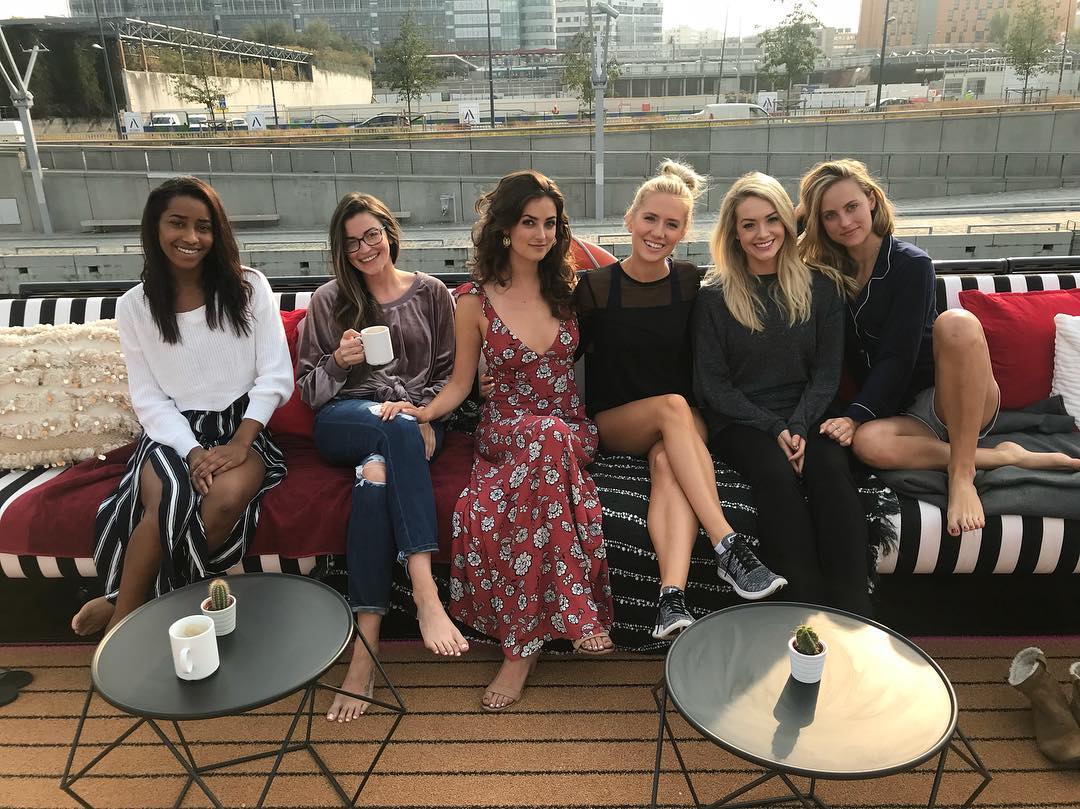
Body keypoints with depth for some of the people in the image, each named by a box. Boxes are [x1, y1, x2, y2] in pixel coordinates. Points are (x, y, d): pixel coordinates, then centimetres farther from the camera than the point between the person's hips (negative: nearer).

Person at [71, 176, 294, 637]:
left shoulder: (249, 288, 1)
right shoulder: (134, 306, 5)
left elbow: (276, 378, -4)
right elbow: (148, 398, 2)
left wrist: (239, 444, -15)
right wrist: (192, 452, -16)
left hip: (241, 427, 0)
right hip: (172, 433, 1)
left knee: (227, 496, -33)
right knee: (169, 502, -33)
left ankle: (123, 610, -12)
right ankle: (126, 618, -8)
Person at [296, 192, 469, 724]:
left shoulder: (431, 294, 15)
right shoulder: (328, 300, 15)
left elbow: (449, 377, 10)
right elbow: (310, 390, 12)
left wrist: (418, 408, -11)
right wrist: (338, 361, -10)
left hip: (417, 420, 0)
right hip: (342, 422, 0)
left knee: (377, 474, -36)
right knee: (397, 431, -37)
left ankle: (365, 645, -40)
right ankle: (425, 594, -45)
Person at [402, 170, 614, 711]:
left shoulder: (565, 288, 10)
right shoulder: (476, 300, 2)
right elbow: (460, 383, 6)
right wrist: (423, 412, -12)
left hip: (572, 429, 2)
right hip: (505, 429, -1)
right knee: (550, 438, -40)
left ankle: (522, 646, -24)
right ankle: (575, 612, -30)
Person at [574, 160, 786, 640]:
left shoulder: (690, 283, 2)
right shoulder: (594, 287, -3)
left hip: (682, 423, 1)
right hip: (614, 424, -1)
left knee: (667, 460, -34)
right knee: (672, 406, -34)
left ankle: (672, 598, -46)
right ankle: (728, 547, -38)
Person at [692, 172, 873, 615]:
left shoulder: (822, 287, 8)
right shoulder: (714, 296, 2)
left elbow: (826, 372, 6)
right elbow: (712, 384, -1)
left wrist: (799, 427, -12)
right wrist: (774, 429, -12)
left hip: (804, 417, 2)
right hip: (738, 421, -2)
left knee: (831, 468, -30)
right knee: (778, 472, -32)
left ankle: (856, 616, -29)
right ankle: (810, 609, -28)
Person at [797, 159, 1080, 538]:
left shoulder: (910, 264, -8)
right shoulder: (826, 275, 4)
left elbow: (898, 357, -16)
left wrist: (855, 416, -22)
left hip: (958, 403, -2)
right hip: (904, 414, 3)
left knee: (955, 322, -34)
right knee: (867, 442, -35)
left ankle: (962, 473, -28)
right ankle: (1005, 456, -15)